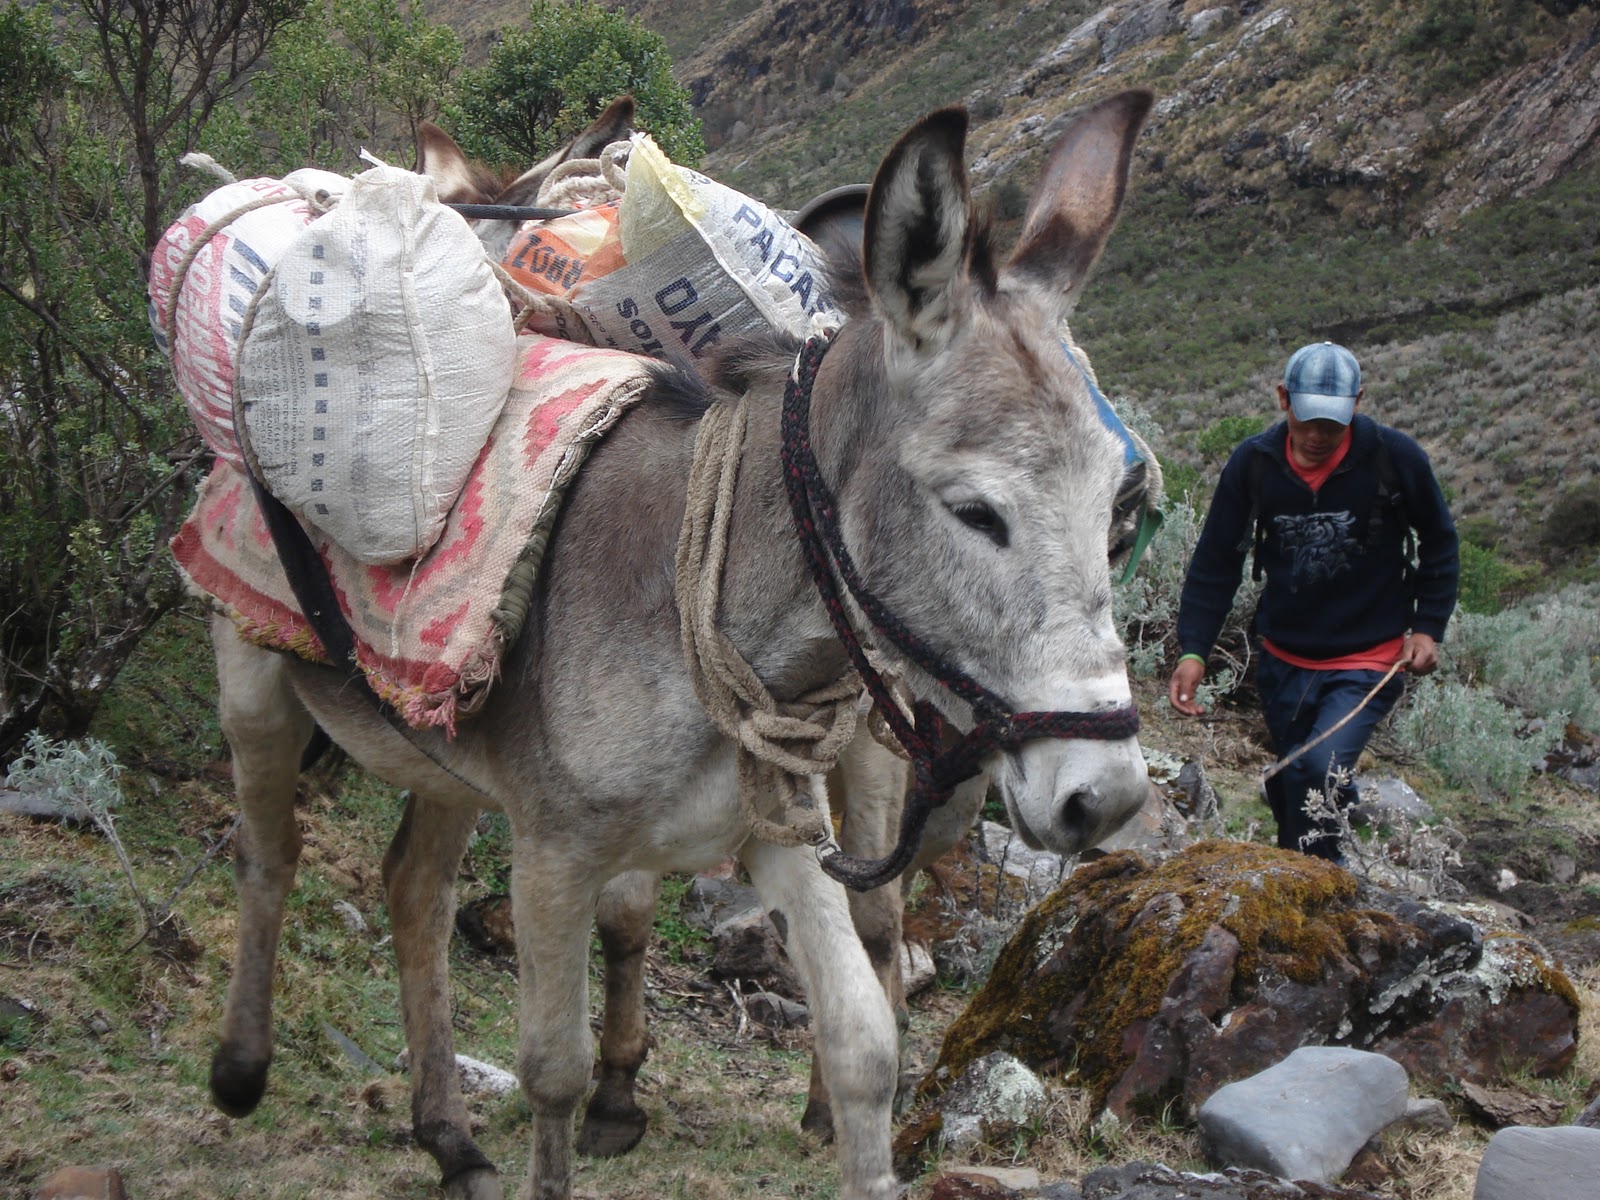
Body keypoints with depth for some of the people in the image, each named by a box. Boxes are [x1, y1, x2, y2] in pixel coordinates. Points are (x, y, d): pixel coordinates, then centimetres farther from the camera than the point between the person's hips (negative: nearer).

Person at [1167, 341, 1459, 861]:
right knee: (1286, 789, 14)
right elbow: (1216, 562, -1)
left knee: (1320, 769, -24)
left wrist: (1428, 627, -3)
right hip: (1283, 661, 4)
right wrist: (1193, 650, -12)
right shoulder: (1253, 463, -7)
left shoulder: (1396, 458, -12)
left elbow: (1439, 543, 5)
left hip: (1368, 661, -4)